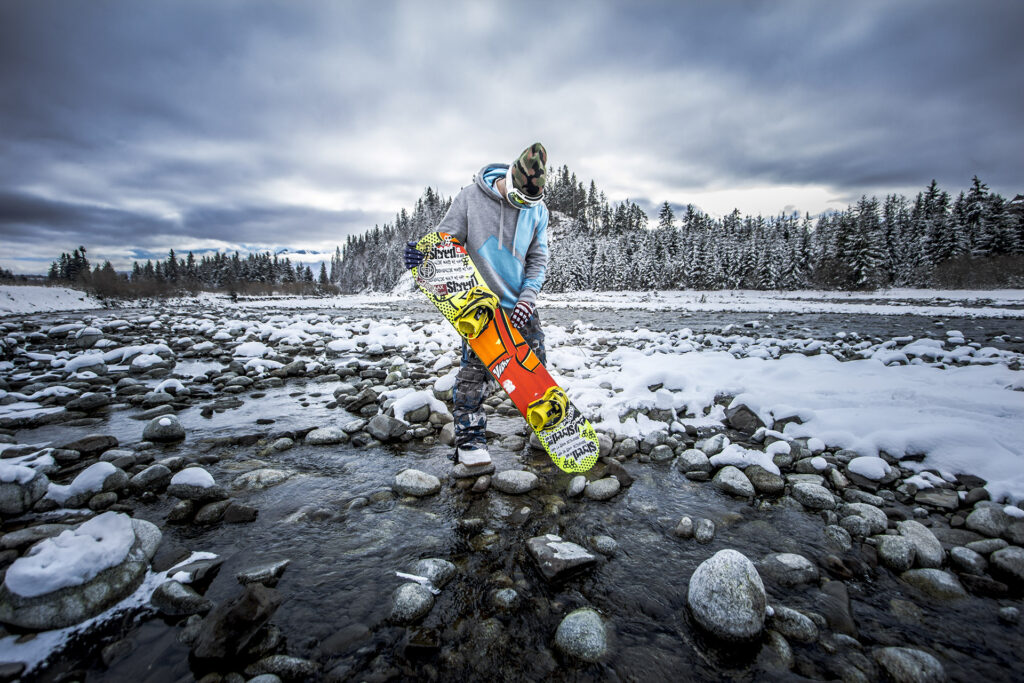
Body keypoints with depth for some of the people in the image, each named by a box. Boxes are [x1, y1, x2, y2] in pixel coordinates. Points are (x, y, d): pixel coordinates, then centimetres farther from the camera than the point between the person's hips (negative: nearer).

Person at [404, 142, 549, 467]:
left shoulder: (537, 209, 3)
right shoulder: (471, 197, -6)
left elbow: (538, 258, 5)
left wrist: (529, 294, -10)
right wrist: (423, 253, -24)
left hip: (520, 302, 4)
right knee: (475, 368, -9)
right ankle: (470, 438, 5)